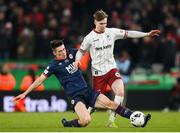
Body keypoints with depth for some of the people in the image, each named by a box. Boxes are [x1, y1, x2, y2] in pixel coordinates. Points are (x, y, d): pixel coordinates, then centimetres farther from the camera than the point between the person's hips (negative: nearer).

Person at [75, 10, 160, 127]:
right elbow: (81, 51, 2)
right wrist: (77, 60, -20)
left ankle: (111, 120, -13)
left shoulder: (111, 32, -1)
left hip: (111, 69, 2)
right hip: (98, 72, -2)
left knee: (120, 92, -21)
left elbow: (128, 34, 2)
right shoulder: (89, 38, -8)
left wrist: (147, 34, -2)